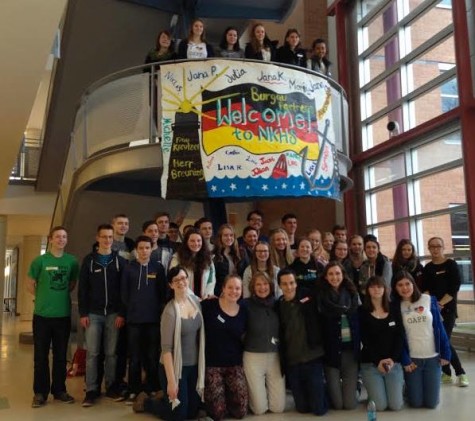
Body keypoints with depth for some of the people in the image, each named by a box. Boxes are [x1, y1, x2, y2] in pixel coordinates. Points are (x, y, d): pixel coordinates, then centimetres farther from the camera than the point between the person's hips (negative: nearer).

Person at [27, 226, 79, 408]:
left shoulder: (72, 261, 0)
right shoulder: (40, 260, -4)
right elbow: (30, 283, 5)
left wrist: (62, 295, 6)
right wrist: (43, 298, 5)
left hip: (63, 314, 2)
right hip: (42, 314, -2)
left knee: (61, 355, 11)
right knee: (41, 355, 6)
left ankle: (59, 390, 23)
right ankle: (40, 392, 16)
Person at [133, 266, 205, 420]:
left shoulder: (196, 301, -1)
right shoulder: (170, 311, -20)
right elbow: (166, 348, -21)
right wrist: (171, 381, -21)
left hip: (194, 366, 6)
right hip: (175, 367, -6)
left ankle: (165, 400, 39)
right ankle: (145, 401, 26)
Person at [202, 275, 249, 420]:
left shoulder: (243, 312, 3)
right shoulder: (209, 306, -10)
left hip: (235, 365, 4)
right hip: (212, 364, -3)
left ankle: (227, 395, 31)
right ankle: (206, 399, 29)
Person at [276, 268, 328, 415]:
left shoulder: (308, 297, -3)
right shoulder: (278, 306, 2)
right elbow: (279, 336, 7)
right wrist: (283, 361, 6)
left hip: (312, 358, -2)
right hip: (291, 363, 2)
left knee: (319, 409, 2)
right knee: (302, 408, 11)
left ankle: (321, 390, 32)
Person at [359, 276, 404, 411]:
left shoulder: (394, 310, 6)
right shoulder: (362, 312, -2)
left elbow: (400, 337, 0)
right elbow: (365, 340, -6)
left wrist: (392, 359, -12)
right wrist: (377, 361, -15)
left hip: (394, 362, 2)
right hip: (370, 363, -2)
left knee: (396, 405, -5)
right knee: (380, 406, -10)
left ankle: (398, 386, 27)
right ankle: (373, 392, 24)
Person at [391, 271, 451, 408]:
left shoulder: (429, 300, -1)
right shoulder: (395, 306, -3)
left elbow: (439, 327, 2)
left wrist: (445, 353, -1)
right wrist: (404, 360, -7)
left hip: (433, 357, 1)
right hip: (411, 358, -1)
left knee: (431, 403, 1)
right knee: (416, 403, 0)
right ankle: (410, 387, 31)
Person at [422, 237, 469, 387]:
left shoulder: (451, 265, -2)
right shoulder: (427, 268, 10)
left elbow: (455, 288, -10)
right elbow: (425, 288, 3)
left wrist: (441, 303, -17)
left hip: (448, 308, -4)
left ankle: (461, 373, 1)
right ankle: (446, 372, 16)